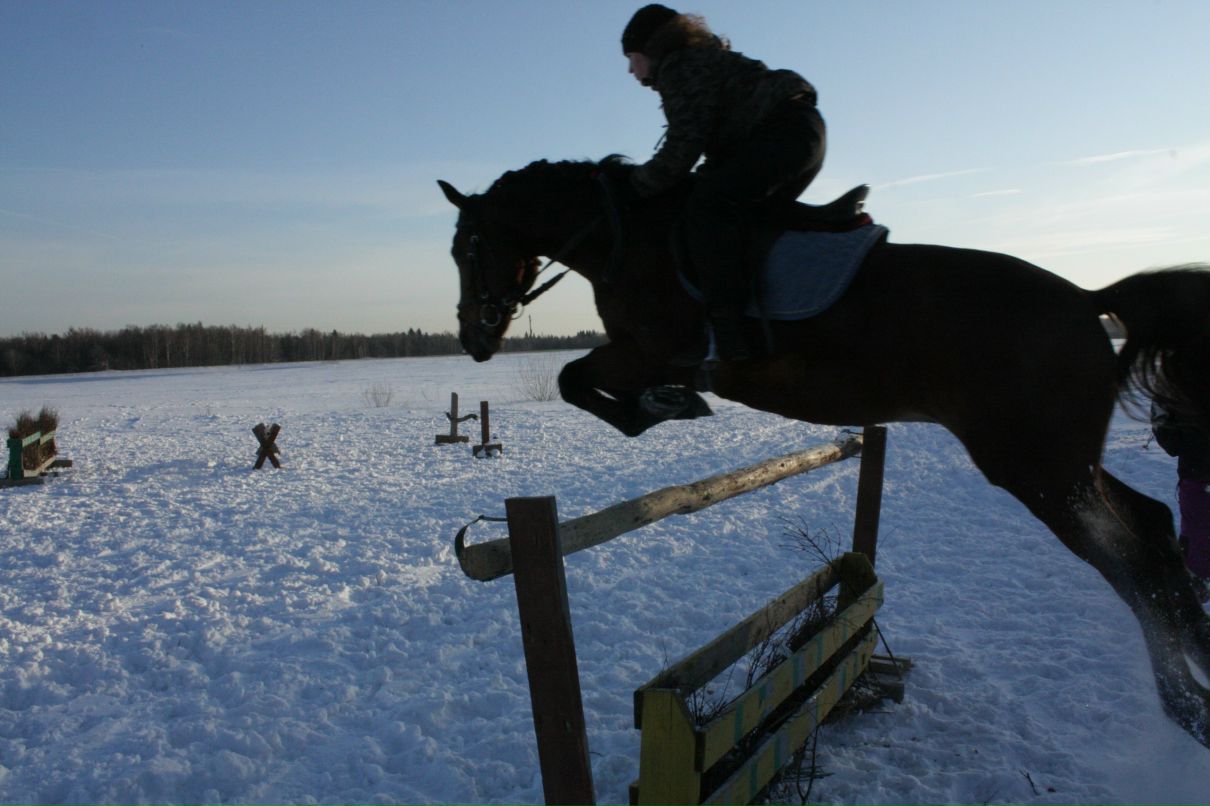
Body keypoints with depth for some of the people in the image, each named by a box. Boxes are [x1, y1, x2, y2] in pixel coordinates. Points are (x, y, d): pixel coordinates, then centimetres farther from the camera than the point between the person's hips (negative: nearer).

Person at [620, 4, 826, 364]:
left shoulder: (679, 67, -4)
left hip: (782, 130, -12)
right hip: (802, 134, 12)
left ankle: (729, 329, -35)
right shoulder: (703, 60, 28)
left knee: (705, 207, -24)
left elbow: (682, 149, -15)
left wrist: (635, 185, -3)